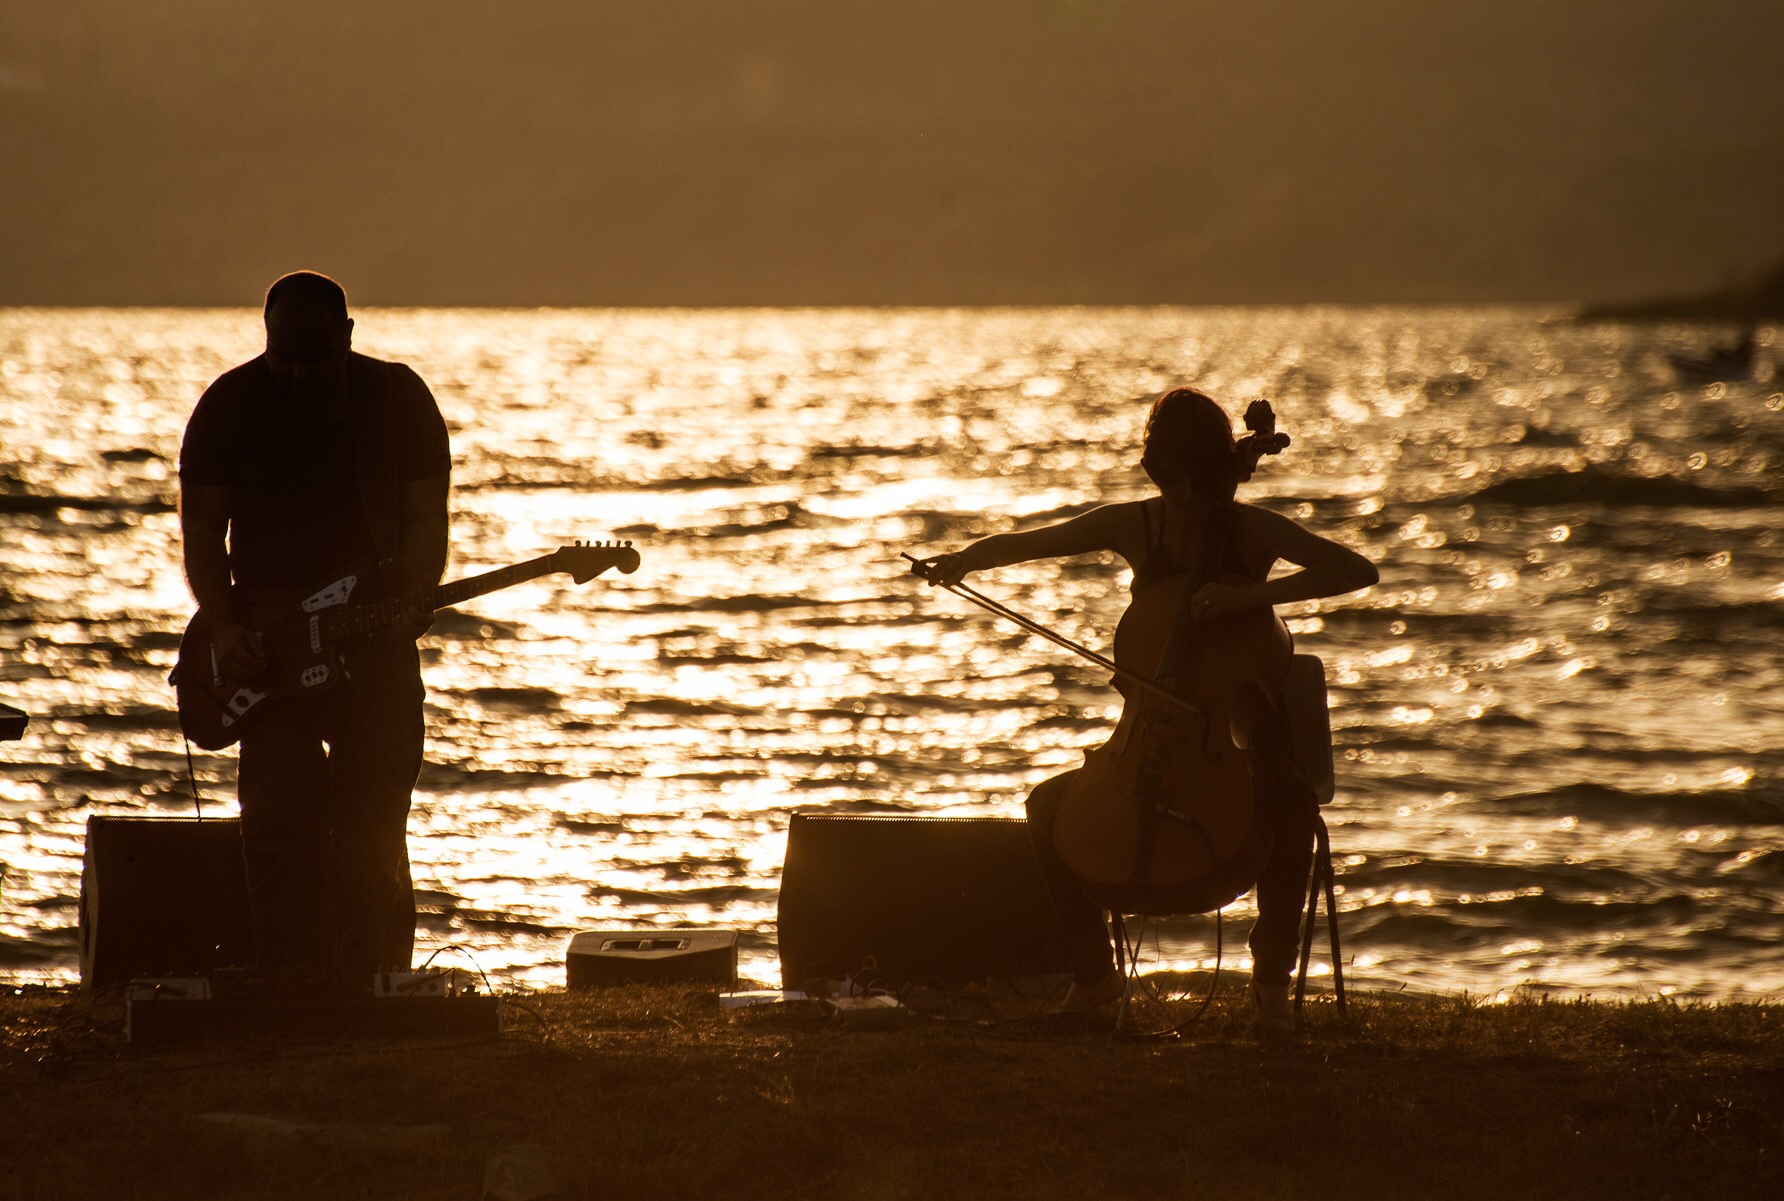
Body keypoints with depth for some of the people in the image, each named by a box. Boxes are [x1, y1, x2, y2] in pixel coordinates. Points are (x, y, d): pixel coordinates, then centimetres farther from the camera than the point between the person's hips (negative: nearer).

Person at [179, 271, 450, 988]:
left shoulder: (398, 398, 1)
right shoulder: (232, 404, 0)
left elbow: (425, 517, 1)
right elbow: (202, 530, 2)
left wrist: (411, 603, -16)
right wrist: (223, 626, -11)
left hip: (377, 631, 0)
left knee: (374, 815, -1)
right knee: (280, 814, -9)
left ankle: (371, 983, 5)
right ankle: (290, 982, -8)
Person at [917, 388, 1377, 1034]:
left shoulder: (1252, 530, -9)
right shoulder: (1132, 526, 0)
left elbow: (1358, 570, -21)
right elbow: (1019, 544, 10)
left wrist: (1252, 593, -31)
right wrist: (962, 559, -11)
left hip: (1243, 738, -4)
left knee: (1293, 803, -36)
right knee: (1048, 804, -16)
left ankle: (1272, 974, -19)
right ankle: (1094, 969, 2)